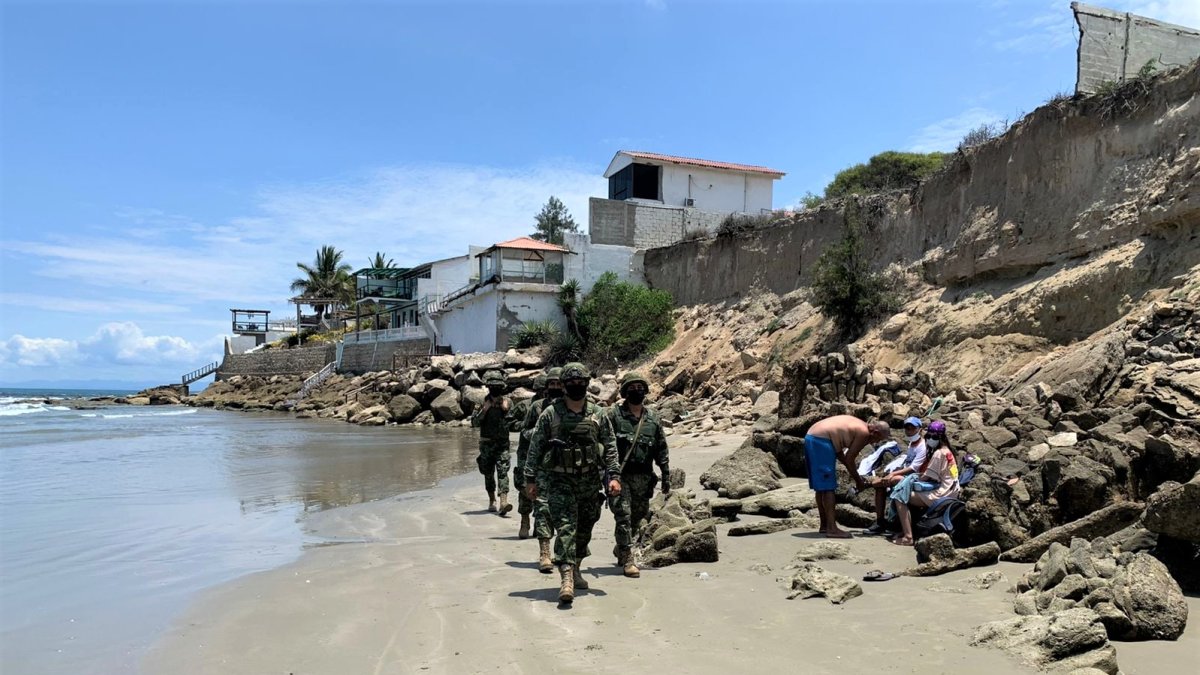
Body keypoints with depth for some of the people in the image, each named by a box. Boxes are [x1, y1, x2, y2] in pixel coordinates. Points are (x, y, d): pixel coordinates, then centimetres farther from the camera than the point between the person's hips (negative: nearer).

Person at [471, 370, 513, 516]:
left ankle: (503, 503, -23)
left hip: (503, 444, 0)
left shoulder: (508, 402, 3)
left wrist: (506, 410, -11)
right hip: (487, 444, 1)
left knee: (503, 472, -13)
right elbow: (474, 422, -5)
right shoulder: (483, 402, 0)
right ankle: (491, 502, 25)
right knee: (489, 474, 9)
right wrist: (484, 410, -17)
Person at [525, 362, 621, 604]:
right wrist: (530, 479, -1)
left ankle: (575, 569, 32)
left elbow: (610, 447, 6)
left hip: (590, 481, 3)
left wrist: (614, 476, -4)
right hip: (560, 480, -3)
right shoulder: (550, 414, -3)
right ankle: (567, 578, -16)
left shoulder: (598, 415, 3)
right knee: (566, 527, -14)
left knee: (584, 529, 13)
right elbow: (535, 447, 0)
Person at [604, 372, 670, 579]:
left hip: (643, 478, 5)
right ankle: (627, 560, -1)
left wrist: (666, 476, 11)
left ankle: (620, 549, 36)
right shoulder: (612, 415, -4)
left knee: (637, 517, 14)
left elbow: (661, 450, 13)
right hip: (619, 475, -4)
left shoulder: (653, 419, 9)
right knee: (623, 516, -8)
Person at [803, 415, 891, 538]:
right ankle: (831, 528, -5)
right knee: (828, 487, -6)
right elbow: (849, 459, -5)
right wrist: (858, 481, 8)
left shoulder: (856, 425, 22)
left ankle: (824, 524, 21)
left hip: (811, 438, 10)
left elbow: (839, 451, 23)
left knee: (821, 487, 14)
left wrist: (853, 472, 26)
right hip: (821, 441, -10)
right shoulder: (864, 432, -5)